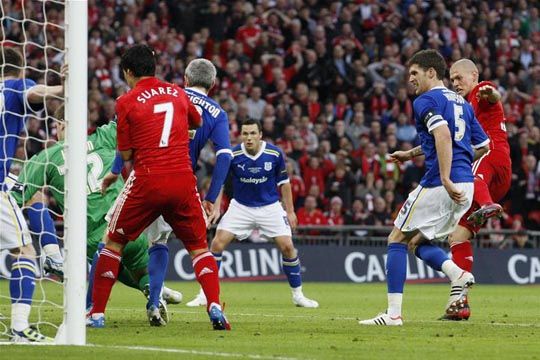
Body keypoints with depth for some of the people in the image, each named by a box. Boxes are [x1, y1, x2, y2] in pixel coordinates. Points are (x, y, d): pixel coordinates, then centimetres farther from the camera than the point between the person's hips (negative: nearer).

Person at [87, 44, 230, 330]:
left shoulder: (126, 102, -1)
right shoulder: (178, 94, 10)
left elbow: (126, 154, 1)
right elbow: (197, 123, 30)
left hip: (147, 181, -3)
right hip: (183, 181, 3)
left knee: (114, 242, 14)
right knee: (199, 247, 12)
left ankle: (96, 313, 13)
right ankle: (215, 308, -7)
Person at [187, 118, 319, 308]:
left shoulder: (275, 154, -13)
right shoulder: (233, 155, -15)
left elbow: (283, 182, 0)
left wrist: (290, 211, 2)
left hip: (270, 207, 0)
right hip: (240, 207, 0)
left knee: (287, 247, -9)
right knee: (218, 243, -13)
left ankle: (298, 295, 9)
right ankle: (205, 294, -2)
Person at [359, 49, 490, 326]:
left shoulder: (426, 101, -6)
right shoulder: (461, 102, 20)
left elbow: (443, 135, -23)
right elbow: (483, 144, 24)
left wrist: (446, 180, -27)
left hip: (439, 185, -8)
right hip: (466, 187, 8)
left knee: (397, 239, 3)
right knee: (419, 241, 19)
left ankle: (394, 313, -2)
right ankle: (458, 273, -7)